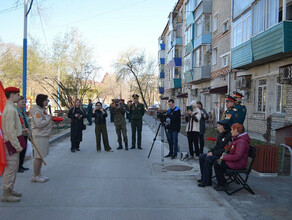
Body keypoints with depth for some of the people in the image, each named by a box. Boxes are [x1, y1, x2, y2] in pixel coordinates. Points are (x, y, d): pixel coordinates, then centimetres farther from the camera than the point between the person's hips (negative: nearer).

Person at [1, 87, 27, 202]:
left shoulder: (10, 108, 14)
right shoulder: (10, 110, -19)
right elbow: (10, 130, -23)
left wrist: (21, 131, 14)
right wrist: (17, 145, -21)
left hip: (12, 143, 10)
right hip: (11, 144, -10)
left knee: (13, 168, 18)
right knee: (11, 168, -3)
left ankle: (10, 190, 29)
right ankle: (6, 194, 6)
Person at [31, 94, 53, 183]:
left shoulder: (42, 109, 16)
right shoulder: (37, 110, -15)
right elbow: (39, 124, -24)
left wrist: (51, 122, 7)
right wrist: (48, 118, -14)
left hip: (45, 135, 10)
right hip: (39, 136, -10)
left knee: (41, 156, 15)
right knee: (38, 156, -2)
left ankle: (39, 174, 24)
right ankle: (35, 176, 8)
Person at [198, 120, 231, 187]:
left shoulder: (229, 136, -18)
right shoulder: (220, 134, 11)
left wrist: (213, 153, -19)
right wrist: (210, 151, 2)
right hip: (216, 154, 10)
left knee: (208, 159, -28)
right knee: (202, 157, 1)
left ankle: (206, 181, -18)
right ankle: (203, 177, 7)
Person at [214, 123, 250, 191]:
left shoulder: (241, 141, -21)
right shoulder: (236, 139, 13)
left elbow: (237, 156, -28)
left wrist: (224, 157, -18)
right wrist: (225, 155, 5)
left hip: (239, 164, -10)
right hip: (234, 161, 10)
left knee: (217, 165, -16)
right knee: (217, 162, 0)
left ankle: (222, 185, -3)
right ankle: (222, 183, 7)